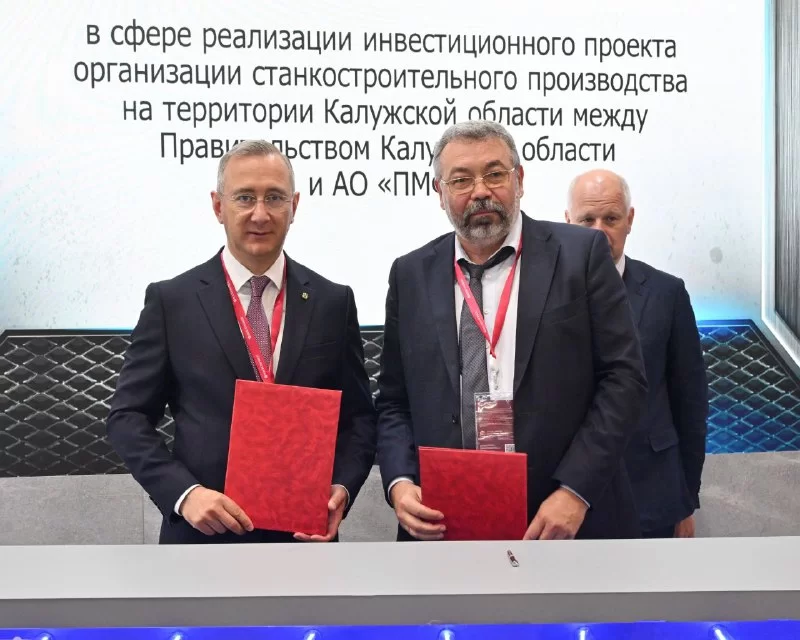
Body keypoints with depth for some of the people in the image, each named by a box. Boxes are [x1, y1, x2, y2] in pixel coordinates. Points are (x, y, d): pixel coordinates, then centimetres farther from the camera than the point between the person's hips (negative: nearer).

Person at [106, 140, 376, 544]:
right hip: (204, 533, -1)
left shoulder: (333, 302, 1)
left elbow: (358, 416, 5)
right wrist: (183, 493, -15)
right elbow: (127, 416, -2)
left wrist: (341, 489, -12)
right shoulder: (171, 301, -3)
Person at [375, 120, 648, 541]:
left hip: (568, 518, -2)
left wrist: (576, 490, -14)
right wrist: (399, 484, -9)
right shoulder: (411, 275, 5)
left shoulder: (581, 253, -3)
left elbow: (623, 375, -6)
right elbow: (393, 402, 8)